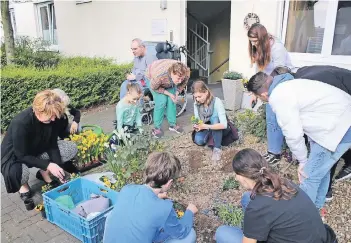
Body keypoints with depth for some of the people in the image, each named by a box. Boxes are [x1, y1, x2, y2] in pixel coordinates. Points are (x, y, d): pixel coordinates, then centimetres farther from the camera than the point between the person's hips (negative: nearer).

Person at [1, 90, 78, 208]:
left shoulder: (50, 118, -20)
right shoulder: (20, 123, -37)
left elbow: (52, 145, -10)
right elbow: (22, 155, -29)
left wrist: (58, 168, -19)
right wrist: (47, 165, -33)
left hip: (38, 150, 6)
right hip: (15, 156, -5)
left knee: (71, 148, -13)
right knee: (19, 173, -41)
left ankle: (44, 172, 6)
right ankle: (23, 185, -2)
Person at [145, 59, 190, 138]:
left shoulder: (186, 73, -32)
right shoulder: (159, 75, -45)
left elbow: (183, 84, -7)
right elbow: (154, 87, -24)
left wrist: (177, 93, -18)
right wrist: (168, 93, -25)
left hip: (169, 80, 4)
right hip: (152, 78, -4)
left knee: (172, 101, -7)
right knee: (162, 101, -17)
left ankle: (172, 124, 9)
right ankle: (157, 127, -5)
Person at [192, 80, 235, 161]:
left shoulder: (216, 102, -29)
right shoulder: (196, 104, -13)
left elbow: (224, 124, -36)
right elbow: (197, 121, -7)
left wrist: (205, 126, -44)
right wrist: (197, 126, -31)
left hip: (220, 128, -4)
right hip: (206, 128, 4)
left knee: (214, 117, -36)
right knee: (198, 140, -26)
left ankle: (217, 148, -22)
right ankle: (210, 135, 10)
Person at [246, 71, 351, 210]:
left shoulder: (278, 98, -18)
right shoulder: (287, 85, 10)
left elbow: (293, 135, -16)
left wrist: (302, 160, 0)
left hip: (339, 128, -10)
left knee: (310, 175, 2)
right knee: (321, 167, 24)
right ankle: (315, 205, 43)